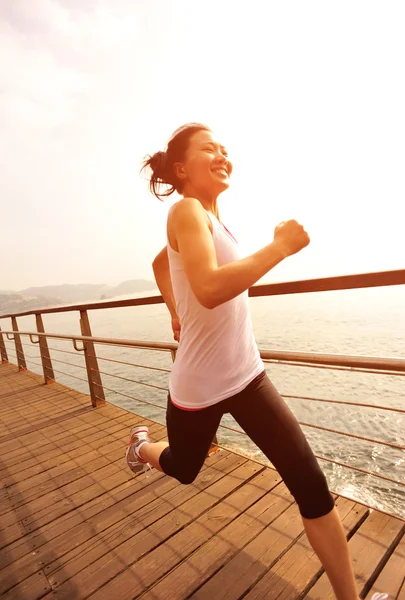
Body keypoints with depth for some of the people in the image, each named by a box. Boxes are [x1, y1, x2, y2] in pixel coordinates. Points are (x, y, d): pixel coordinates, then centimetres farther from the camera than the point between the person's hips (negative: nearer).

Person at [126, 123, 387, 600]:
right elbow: (209, 289, -35)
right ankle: (143, 445, 58)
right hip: (199, 387, -6)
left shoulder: (209, 216, 8)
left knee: (311, 483, 4)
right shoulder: (186, 210, -16)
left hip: (246, 376, 7)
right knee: (184, 469, 24)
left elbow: (159, 264, 22)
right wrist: (281, 245, -24)